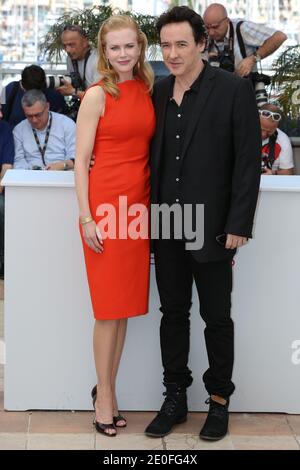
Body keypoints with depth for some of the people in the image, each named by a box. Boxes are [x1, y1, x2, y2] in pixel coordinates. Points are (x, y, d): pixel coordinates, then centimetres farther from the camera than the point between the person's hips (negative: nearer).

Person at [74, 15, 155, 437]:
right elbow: (81, 160, -7)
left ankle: (108, 389, 22)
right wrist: (87, 218, -12)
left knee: (125, 306, 10)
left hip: (139, 206, 5)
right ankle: (105, 395, 13)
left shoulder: (148, 92, 10)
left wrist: (152, 204, 9)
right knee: (110, 309, 1)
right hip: (105, 205, -5)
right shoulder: (97, 96, -5)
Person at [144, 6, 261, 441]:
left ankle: (219, 401, 24)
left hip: (212, 227, -5)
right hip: (167, 226, 5)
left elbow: (249, 160, -10)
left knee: (217, 318, 8)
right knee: (173, 313, 13)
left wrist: (239, 225, -13)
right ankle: (175, 398, 26)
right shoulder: (158, 92, 7)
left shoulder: (234, 89, -8)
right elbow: (155, 154, 13)